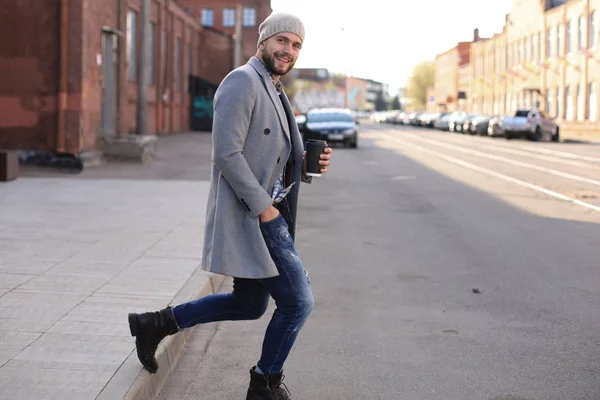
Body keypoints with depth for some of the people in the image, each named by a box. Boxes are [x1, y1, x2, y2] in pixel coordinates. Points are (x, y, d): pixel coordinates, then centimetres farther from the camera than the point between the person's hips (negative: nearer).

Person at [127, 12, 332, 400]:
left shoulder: (276, 94, 19)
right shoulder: (243, 81, -13)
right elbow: (227, 154, -21)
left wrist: (311, 162, 1)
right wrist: (264, 207, -20)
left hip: (267, 212, 10)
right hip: (249, 214, -10)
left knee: (250, 305, 18)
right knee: (298, 301, -4)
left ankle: (156, 324, 27)